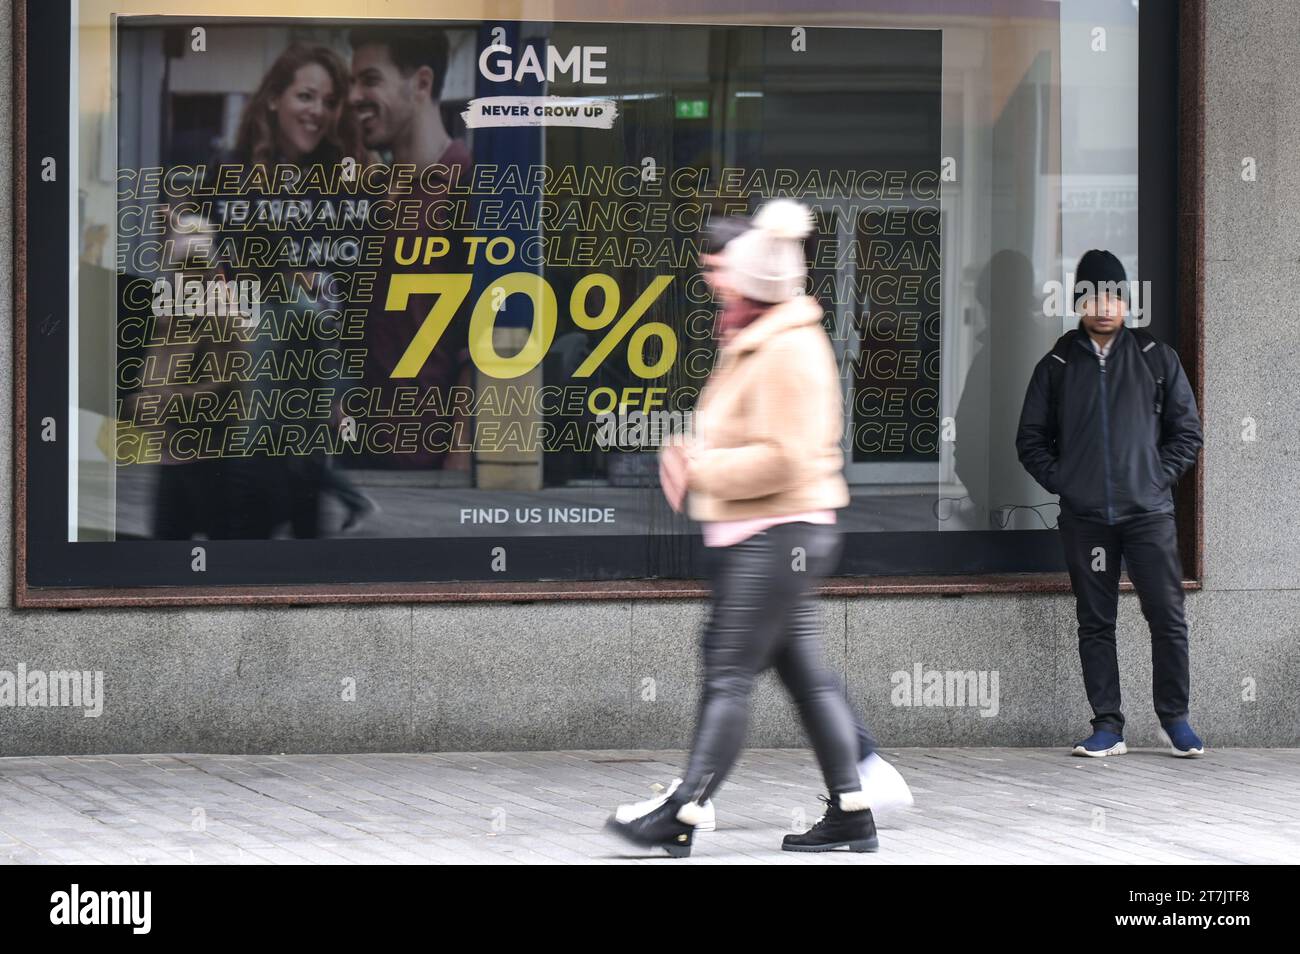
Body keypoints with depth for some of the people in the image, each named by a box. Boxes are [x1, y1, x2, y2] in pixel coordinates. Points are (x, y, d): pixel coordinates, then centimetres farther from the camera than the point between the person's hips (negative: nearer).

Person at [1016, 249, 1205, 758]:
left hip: (1149, 511, -1)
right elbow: (1031, 438, 13)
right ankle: (1107, 726, 7)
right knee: (1095, 623, 3)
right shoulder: (1057, 366, 10)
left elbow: (1187, 430, 10)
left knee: (1168, 616, -4)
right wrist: (1060, 481, 0)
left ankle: (1174, 717, 10)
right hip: (1084, 517, 1)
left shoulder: (1157, 359, 7)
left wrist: (1160, 476, -2)